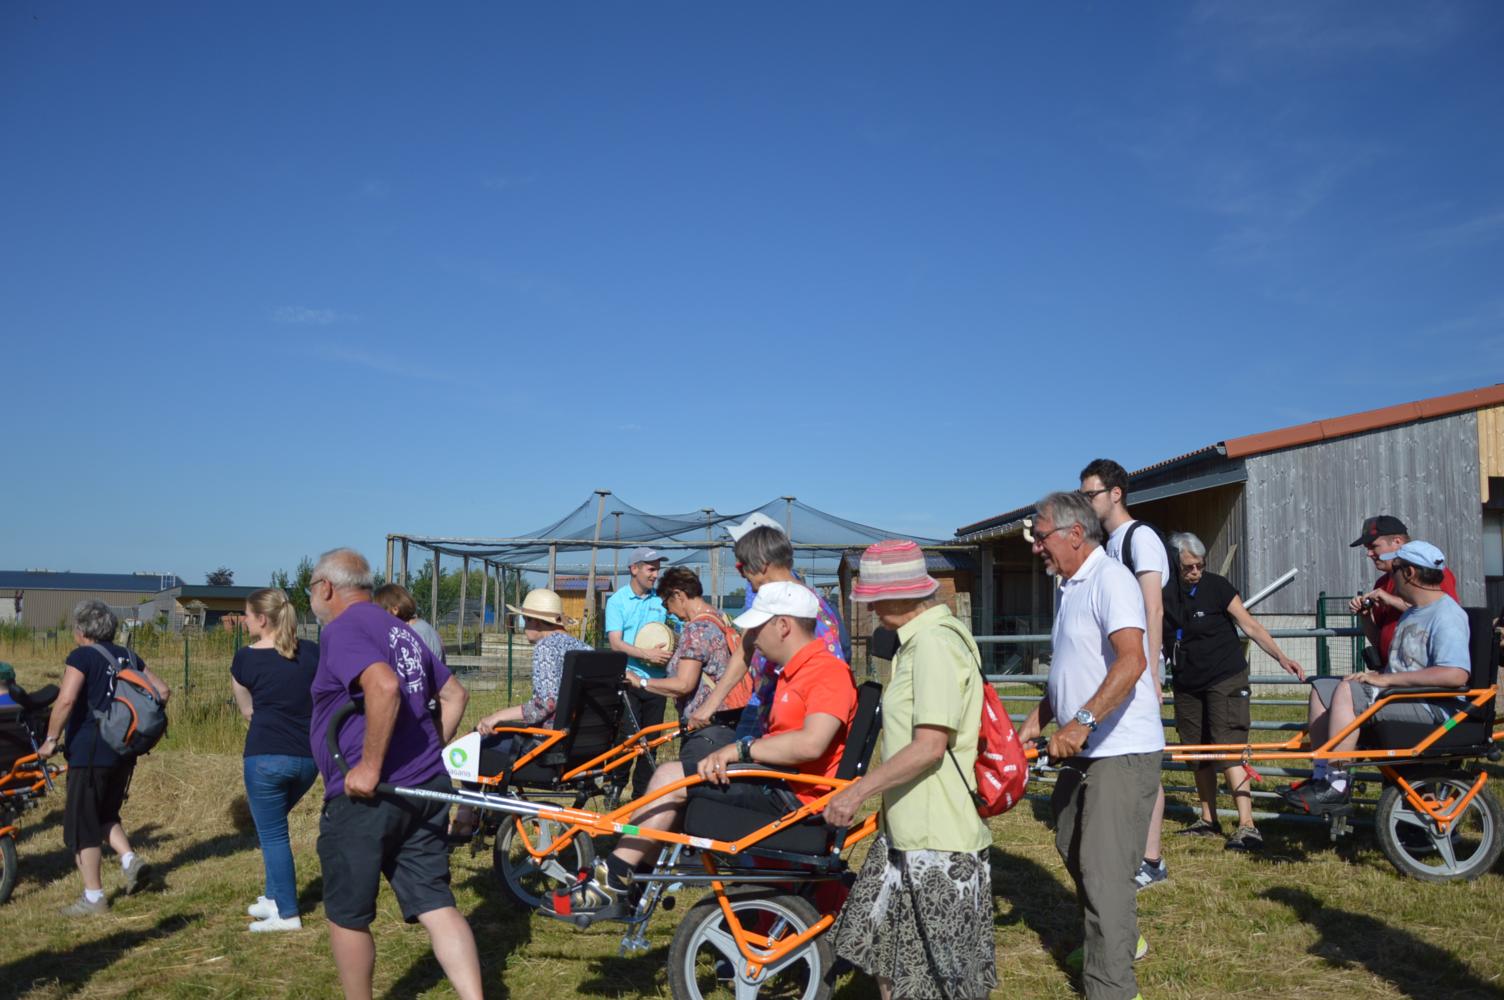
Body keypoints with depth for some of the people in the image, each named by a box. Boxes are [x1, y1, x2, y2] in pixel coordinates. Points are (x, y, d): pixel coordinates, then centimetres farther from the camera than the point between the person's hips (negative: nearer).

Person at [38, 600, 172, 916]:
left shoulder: (82, 657, -8)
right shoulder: (128, 657, 11)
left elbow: (65, 700, -22)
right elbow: (163, 691, 11)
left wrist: (51, 740, -12)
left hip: (89, 750, -7)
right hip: (124, 751, 7)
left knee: (81, 822, 4)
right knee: (106, 814, 23)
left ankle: (93, 898, 7)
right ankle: (130, 860, 2)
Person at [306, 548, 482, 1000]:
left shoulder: (342, 629, -10)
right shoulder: (401, 630, 17)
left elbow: (384, 687, -29)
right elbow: (455, 694, 22)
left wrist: (370, 767, -24)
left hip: (367, 794, -8)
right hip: (427, 787, 8)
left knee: (346, 916, 10)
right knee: (435, 904, 5)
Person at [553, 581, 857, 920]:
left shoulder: (828, 671, -15)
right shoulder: (795, 672, 20)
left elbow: (811, 743, -30)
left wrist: (742, 749, -25)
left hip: (792, 796, -11)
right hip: (780, 789, 11)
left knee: (671, 777, -14)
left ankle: (612, 883, -6)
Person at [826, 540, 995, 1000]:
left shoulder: (934, 644, -21)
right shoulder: (922, 638, 11)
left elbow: (929, 746, -26)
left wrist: (858, 791, -21)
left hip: (938, 838, -10)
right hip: (908, 829, 10)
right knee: (883, 945, 20)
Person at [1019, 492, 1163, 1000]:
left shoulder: (1110, 578, -16)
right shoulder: (1071, 587, 14)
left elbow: (1131, 661, -29)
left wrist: (1081, 724, -34)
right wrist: (1030, 728, 16)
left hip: (1122, 751, -10)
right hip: (1082, 749, 10)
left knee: (1104, 868, -8)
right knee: (1073, 848, 21)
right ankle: (1121, 939, 41)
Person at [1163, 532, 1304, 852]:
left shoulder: (1216, 586, -9)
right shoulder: (1164, 594, -1)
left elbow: (1250, 625, -7)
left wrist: (1281, 657, -15)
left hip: (1225, 679, -4)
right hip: (1187, 683, 4)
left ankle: (1247, 826, -14)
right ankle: (1208, 820, 21)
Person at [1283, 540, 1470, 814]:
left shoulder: (1447, 615, -16)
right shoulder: (1413, 612, 18)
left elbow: (1456, 674, -31)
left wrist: (1386, 679, -26)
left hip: (1433, 708, -11)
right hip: (1401, 697, 11)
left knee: (1347, 691, -29)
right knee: (1321, 688, 6)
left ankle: (1336, 786, -26)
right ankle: (1322, 774, 4)